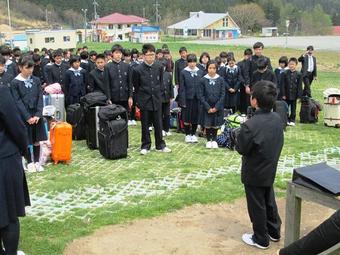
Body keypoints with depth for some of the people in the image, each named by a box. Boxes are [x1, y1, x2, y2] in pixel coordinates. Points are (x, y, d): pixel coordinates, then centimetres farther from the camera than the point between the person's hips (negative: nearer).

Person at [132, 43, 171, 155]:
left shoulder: (159, 67, -2)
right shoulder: (138, 69, -10)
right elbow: (136, 87, 0)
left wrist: (158, 94, 9)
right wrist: (138, 101, 3)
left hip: (157, 100, 2)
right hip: (144, 101, -2)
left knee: (158, 124, 9)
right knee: (145, 125, 7)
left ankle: (160, 145, 21)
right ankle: (145, 146, 19)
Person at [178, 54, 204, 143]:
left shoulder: (200, 72, 4)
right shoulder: (183, 72, -3)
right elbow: (182, 88, -4)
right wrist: (182, 100, -9)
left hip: (197, 98, 2)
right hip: (187, 98, -2)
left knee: (196, 117, 8)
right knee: (187, 117, 4)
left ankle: (193, 134, 22)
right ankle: (187, 134, 18)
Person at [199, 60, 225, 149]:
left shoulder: (220, 80, -3)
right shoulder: (203, 80, -4)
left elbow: (223, 94, -3)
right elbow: (201, 95, -3)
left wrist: (216, 107, -10)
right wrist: (208, 107, -10)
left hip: (218, 107, 0)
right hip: (206, 107, 0)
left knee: (215, 125, 7)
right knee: (207, 125, 4)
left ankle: (214, 140, 22)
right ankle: (208, 140, 20)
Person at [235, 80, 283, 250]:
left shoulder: (250, 125, -30)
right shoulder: (277, 119, -8)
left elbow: (241, 149, -19)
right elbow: (279, 142, 4)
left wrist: (239, 134, -5)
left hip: (254, 174, -6)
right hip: (270, 170, 6)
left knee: (257, 206, 11)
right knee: (269, 201, 24)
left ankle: (261, 239, 27)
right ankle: (274, 232, 40)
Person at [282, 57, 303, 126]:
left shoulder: (299, 74, -4)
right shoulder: (285, 73, -3)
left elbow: (299, 86, -3)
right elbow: (283, 85, -3)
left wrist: (299, 96, -6)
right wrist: (283, 94, -7)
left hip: (294, 95, 0)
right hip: (287, 95, 0)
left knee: (293, 108, 11)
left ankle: (292, 120, 22)